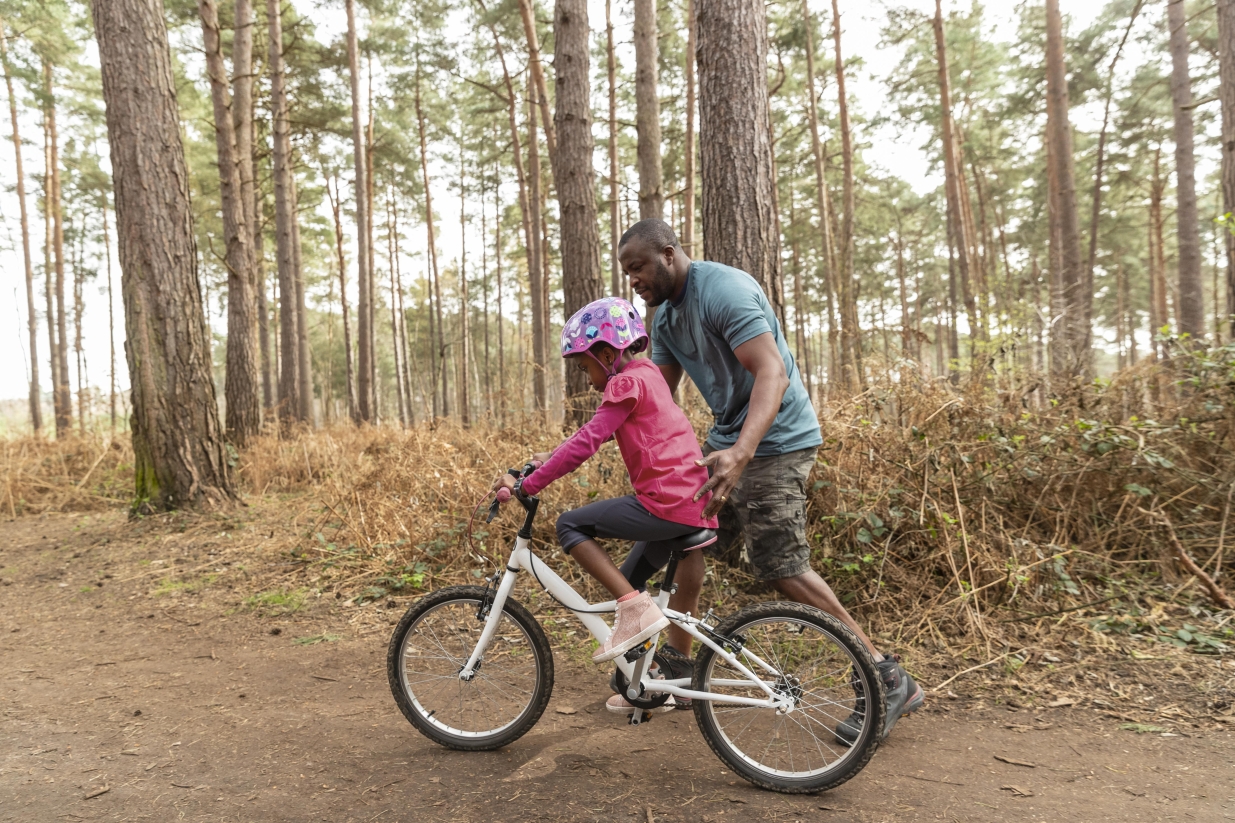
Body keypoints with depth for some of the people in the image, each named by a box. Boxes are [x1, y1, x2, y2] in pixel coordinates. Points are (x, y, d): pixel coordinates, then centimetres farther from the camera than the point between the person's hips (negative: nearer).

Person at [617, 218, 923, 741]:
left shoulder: (724, 290, -20)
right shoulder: (665, 316, 10)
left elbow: (773, 374, -31)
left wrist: (740, 454, -44)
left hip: (774, 440, -9)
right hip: (727, 439, 9)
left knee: (781, 567, -10)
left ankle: (889, 681, 4)